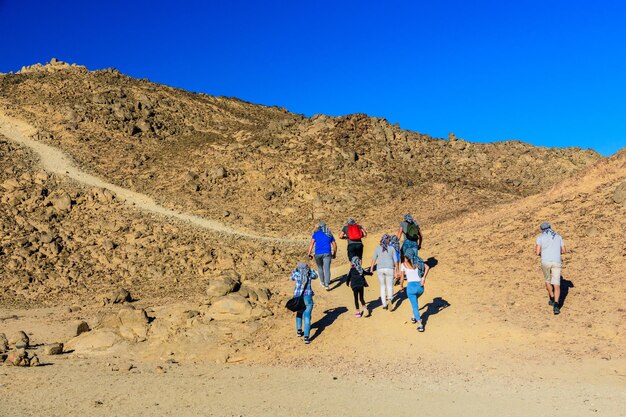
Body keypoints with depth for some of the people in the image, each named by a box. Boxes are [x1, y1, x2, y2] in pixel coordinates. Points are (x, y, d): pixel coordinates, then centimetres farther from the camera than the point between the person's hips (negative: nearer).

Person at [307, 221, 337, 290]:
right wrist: (334, 254, 29)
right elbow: (334, 245, 17)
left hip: (318, 253, 0)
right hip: (327, 253, 0)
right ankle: (327, 285, -19)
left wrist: (309, 254, -5)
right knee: (327, 269, -7)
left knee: (320, 267, 22)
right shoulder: (329, 234, 15)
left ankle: (322, 282, 36)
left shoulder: (316, 233, 8)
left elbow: (311, 243, -4)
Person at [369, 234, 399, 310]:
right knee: (390, 286, 6)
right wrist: (396, 271, 7)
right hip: (389, 269, -1)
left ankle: (384, 305, 10)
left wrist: (371, 269, -5)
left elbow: (374, 259, -5)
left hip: (380, 269, 1)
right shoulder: (392, 248, 3)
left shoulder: (377, 248, 4)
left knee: (382, 287, 15)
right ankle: (389, 298, -26)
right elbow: (395, 260, 1)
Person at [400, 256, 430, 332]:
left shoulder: (403, 264, 9)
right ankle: (414, 317, 35)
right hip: (420, 286, 4)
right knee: (415, 299, 35)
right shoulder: (418, 262, 15)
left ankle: (420, 325, -11)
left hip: (411, 286, -4)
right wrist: (423, 278, -8)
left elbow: (402, 278, 15)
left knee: (415, 306, 4)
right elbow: (427, 267, -5)